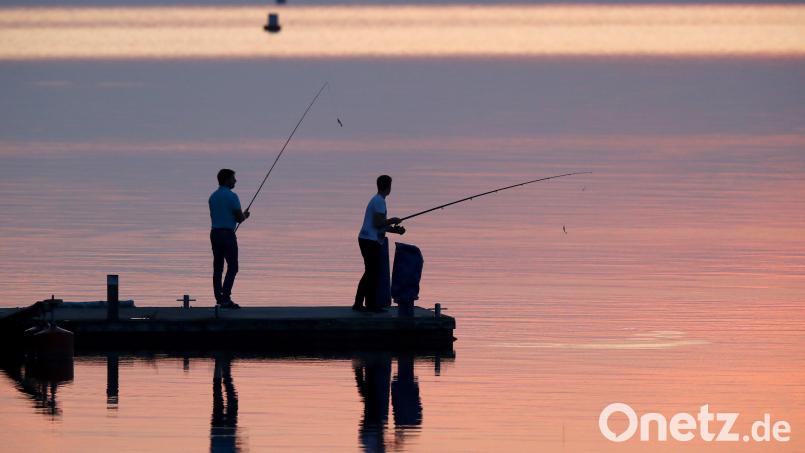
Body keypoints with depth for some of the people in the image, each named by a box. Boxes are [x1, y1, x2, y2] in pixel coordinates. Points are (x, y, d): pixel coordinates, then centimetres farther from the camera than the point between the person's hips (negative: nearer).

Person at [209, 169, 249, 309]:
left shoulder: (213, 197, 12)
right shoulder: (231, 196, -12)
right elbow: (239, 218, -12)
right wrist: (245, 215, 12)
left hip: (215, 233, 8)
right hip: (227, 234, -8)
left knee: (218, 267, 9)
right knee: (232, 267, -5)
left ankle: (219, 299, 10)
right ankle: (225, 298, -15)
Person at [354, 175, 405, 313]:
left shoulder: (376, 200, 18)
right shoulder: (379, 201, -13)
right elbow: (378, 223, -20)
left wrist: (394, 229, 12)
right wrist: (392, 221, -5)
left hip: (366, 239, 10)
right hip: (371, 241, -10)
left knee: (370, 273, 13)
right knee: (373, 273, -6)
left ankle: (358, 304, 14)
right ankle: (371, 304, -4)